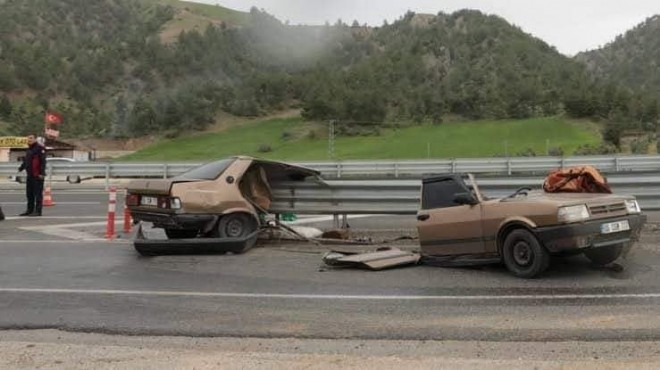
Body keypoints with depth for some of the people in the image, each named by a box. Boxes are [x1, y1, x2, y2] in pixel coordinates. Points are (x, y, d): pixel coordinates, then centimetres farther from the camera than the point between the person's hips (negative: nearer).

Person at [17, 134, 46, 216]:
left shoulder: (40, 148, -9)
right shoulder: (28, 150, 19)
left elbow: (43, 162, -16)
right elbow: (26, 161, 28)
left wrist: (42, 173, -21)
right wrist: (21, 168, 16)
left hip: (38, 175, -9)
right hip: (30, 175, 9)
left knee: (38, 193, -6)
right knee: (29, 193, 13)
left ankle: (38, 211, -4)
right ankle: (30, 210, 22)